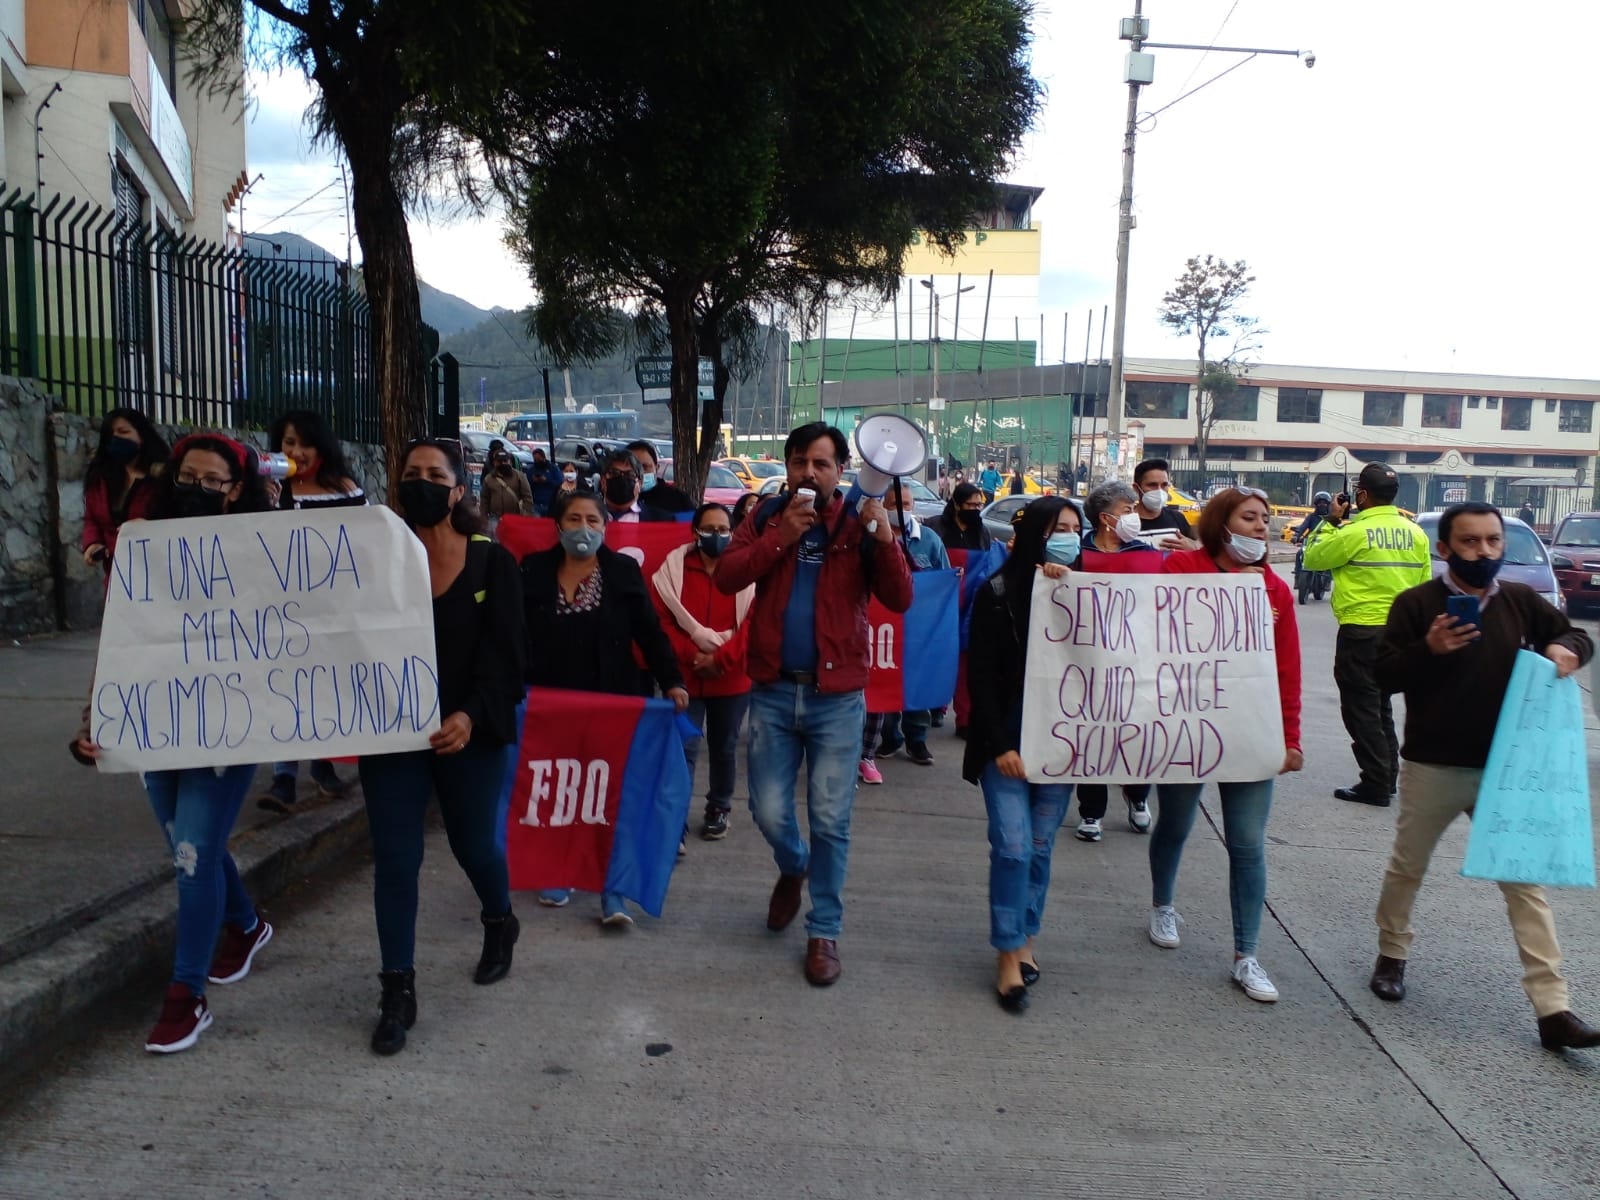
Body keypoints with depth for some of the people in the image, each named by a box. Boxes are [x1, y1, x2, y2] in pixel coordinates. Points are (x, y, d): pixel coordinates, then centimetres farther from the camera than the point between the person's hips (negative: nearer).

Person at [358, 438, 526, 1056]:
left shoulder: (492, 561, -6)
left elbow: (503, 655, -11)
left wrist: (470, 715, -26)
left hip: (468, 730, -1)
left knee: (474, 842, 14)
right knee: (394, 858, 2)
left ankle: (500, 923, 45)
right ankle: (397, 991, 14)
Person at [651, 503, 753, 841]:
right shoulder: (674, 566, 0)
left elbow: (753, 624, -8)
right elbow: (662, 619, -4)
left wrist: (720, 659, -16)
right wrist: (691, 656, -14)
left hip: (731, 679, 1)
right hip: (684, 676, 0)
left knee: (723, 748, 14)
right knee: (682, 748, -4)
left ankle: (718, 810, 32)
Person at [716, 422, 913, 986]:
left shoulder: (859, 523, -1)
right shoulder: (767, 517, 4)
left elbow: (900, 600, -9)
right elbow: (727, 577, -9)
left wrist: (886, 540, -24)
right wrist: (782, 536, -18)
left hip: (837, 695, -1)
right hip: (774, 690, 2)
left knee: (831, 821, 4)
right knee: (769, 811, 6)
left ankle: (824, 931, 21)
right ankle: (793, 867, 40)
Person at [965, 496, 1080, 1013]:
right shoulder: (998, 593, -4)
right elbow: (982, 676, -6)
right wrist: (1000, 744, -11)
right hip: (1007, 737, -3)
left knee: (1040, 847, 10)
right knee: (1013, 846, -6)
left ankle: (1024, 941, 25)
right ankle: (1008, 956, 6)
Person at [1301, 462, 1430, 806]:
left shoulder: (1355, 531, -15)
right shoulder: (1415, 533, 5)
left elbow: (1312, 559, -4)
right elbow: (1424, 585, 10)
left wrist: (1331, 521, 5)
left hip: (1361, 631, -7)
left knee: (1361, 709, 1)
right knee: (1381, 706, 20)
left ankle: (1376, 784, 1)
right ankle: (1387, 776, 26)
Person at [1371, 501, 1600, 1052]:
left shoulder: (1522, 602, 3)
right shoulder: (1416, 604, -8)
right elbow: (1383, 674, -9)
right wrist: (1428, 649, -27)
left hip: (1505, 768, 2)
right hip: (1431, 767, -2)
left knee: (1525, 882, 1)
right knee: (1407, 869, 14)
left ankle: (1552, 1009, 5)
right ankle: (1391, 955, 36)